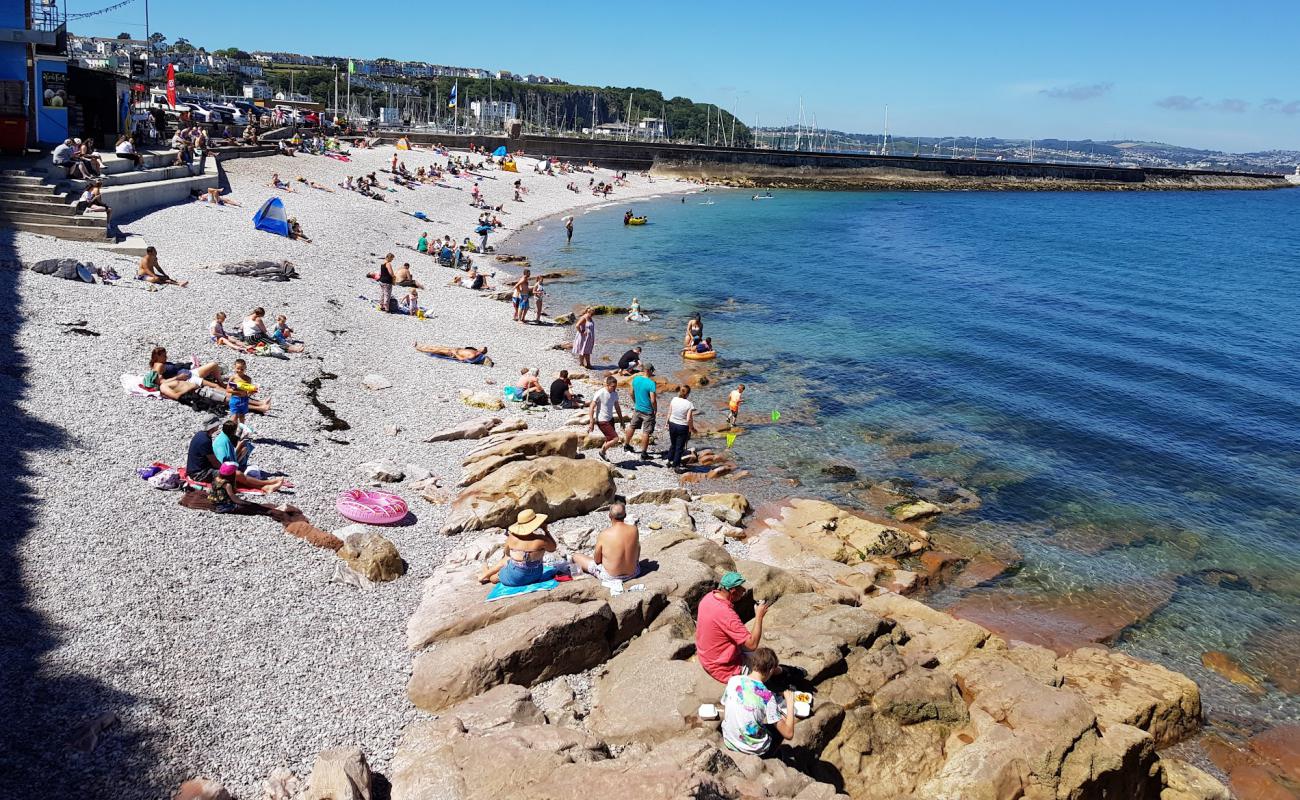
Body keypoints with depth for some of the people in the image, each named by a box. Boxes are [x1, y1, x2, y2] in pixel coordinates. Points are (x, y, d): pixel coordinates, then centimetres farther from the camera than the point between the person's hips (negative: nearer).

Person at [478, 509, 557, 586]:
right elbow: (553, 548, -1)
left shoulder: (511, 538, -16)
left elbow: (507, 553, 3)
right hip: (535, 577, 1)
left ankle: (486, 575, 50)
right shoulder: (541, 540, -22)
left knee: (506, 560, 30)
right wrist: (545, 530, 1)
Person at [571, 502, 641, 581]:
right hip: (633, 573, 3)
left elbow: (597, 560, -10)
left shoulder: (604, 535, -22)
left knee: (576, 556, 13)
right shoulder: (634, 529, -14)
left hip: (610, 576, -3)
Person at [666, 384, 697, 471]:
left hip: (672, 425, 4)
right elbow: (689, 419, -19)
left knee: (673, 444, 24)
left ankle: (670, 461, 35)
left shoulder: (674, 400, -6)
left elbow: (669, 413, 1)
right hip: (683, 427, -4)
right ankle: (676, 466, 13)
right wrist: (692, 428, -4)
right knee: (680, 447, 8)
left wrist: (667, 423, 15)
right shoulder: (689, 404, -18)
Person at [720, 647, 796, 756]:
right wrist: (790, 702, -11)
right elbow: (788, 734, -19)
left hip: (729, 743, 5)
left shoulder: (733, 680, -10)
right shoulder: (767, 696, -22)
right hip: (754, 749, -5)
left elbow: (724, 715, 3)